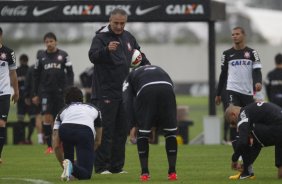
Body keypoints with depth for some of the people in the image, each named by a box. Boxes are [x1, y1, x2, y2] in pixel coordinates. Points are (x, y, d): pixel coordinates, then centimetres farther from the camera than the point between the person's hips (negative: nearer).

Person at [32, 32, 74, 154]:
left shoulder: (63, 55, 4)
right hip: (46, 91, 1)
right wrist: (36, 94, 10)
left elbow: (70, 73, 4)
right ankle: (49, 145, -7)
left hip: (60, 91, -1)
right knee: (47, 117, -10)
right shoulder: (41, 57, 8)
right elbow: (36, 76, 13)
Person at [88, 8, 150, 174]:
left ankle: (117, 166, 14)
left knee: (122, 131, 9)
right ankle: (101, 167, -5)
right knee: (106, 130, -7)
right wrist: (107, 50, -44)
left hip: (124, 92, 7)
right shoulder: (101, 37, -9)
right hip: (106, 94, -7)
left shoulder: (128, 38, 12)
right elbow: (93, 56, -26)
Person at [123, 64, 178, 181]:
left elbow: (128, 102, 16)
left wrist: (133, 125, 13)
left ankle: (145, 173, 13)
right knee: (170, 131, 16)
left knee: (142, 132, 14)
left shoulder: (131, 77, 34)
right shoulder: (159, 70, 44)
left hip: (145, 89, -2)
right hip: (166, 87, 2)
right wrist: (155, 124, 31)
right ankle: (172, 172, 16)